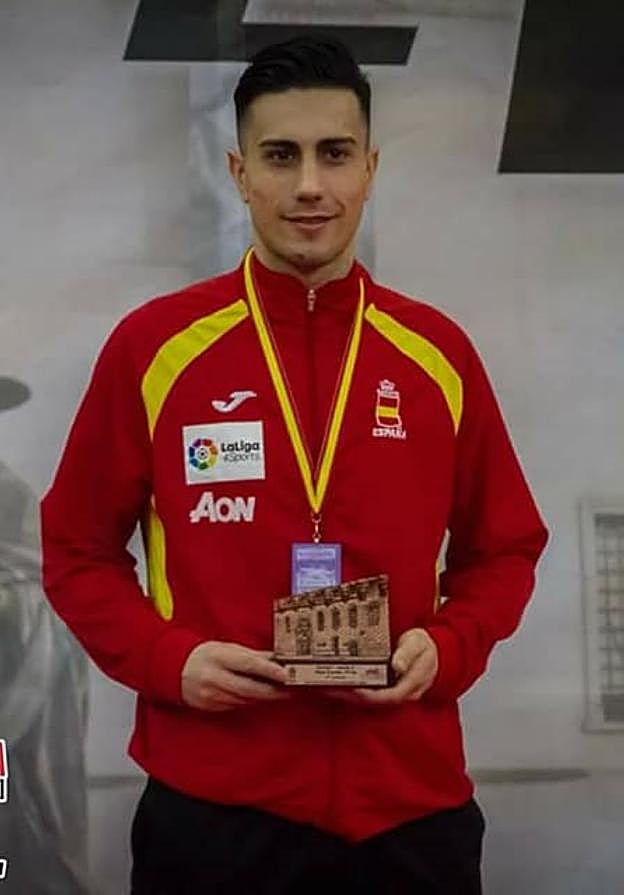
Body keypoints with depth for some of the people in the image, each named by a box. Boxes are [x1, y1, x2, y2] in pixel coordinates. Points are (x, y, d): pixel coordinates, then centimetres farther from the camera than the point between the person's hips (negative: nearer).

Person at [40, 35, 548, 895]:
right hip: (211, 807, -1)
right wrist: (167, 659, -12)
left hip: (409, 803, 2)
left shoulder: (438, 352, 3)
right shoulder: (153, 345, -2)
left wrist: (448, 648, -8)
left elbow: (504, 549, 11)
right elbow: (77, 548, 4)